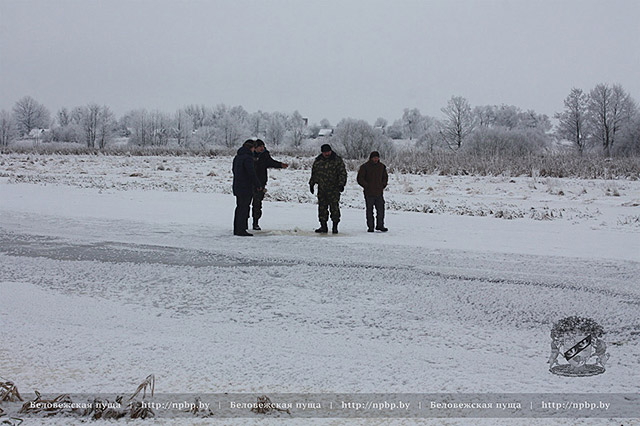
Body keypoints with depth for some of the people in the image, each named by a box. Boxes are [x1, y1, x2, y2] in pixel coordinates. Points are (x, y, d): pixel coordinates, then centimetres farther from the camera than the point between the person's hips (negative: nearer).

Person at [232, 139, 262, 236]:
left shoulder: (237, 157, 13)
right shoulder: (248, 158, -16)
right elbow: (251, 173, -20)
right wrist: (258, 185, -9)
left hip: (237, 187, 9)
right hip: (246, 188, -9)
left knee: (239, 207, 15)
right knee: (244, 208, -6)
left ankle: (236, 229, 18)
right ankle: (241, 230, -5)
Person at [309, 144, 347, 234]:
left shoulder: (337, 160, -1)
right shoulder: (318, 160, 12)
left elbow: (342, 173, -5)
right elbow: (314, 173, 22)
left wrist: (341, 184, -16)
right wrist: (311, 184, 19)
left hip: (333, 189, -4)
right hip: (321, 188, 4)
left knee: (334, 207, -6)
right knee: (322, 207, 4)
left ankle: (335, 227, 1)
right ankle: (323, 226, 11)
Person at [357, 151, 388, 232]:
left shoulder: (382, 166, 11)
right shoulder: (365, 167, -2)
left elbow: (385, 177, 23)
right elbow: (360, 179, -2)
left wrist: (383, 185, 9)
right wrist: (367, 186, -9)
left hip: (379, 193, 3)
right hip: (369, 193, -3)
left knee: (381, 209, -1)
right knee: (369, 210, 2)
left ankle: (380, 225, 10)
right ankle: (370, 227, 8)